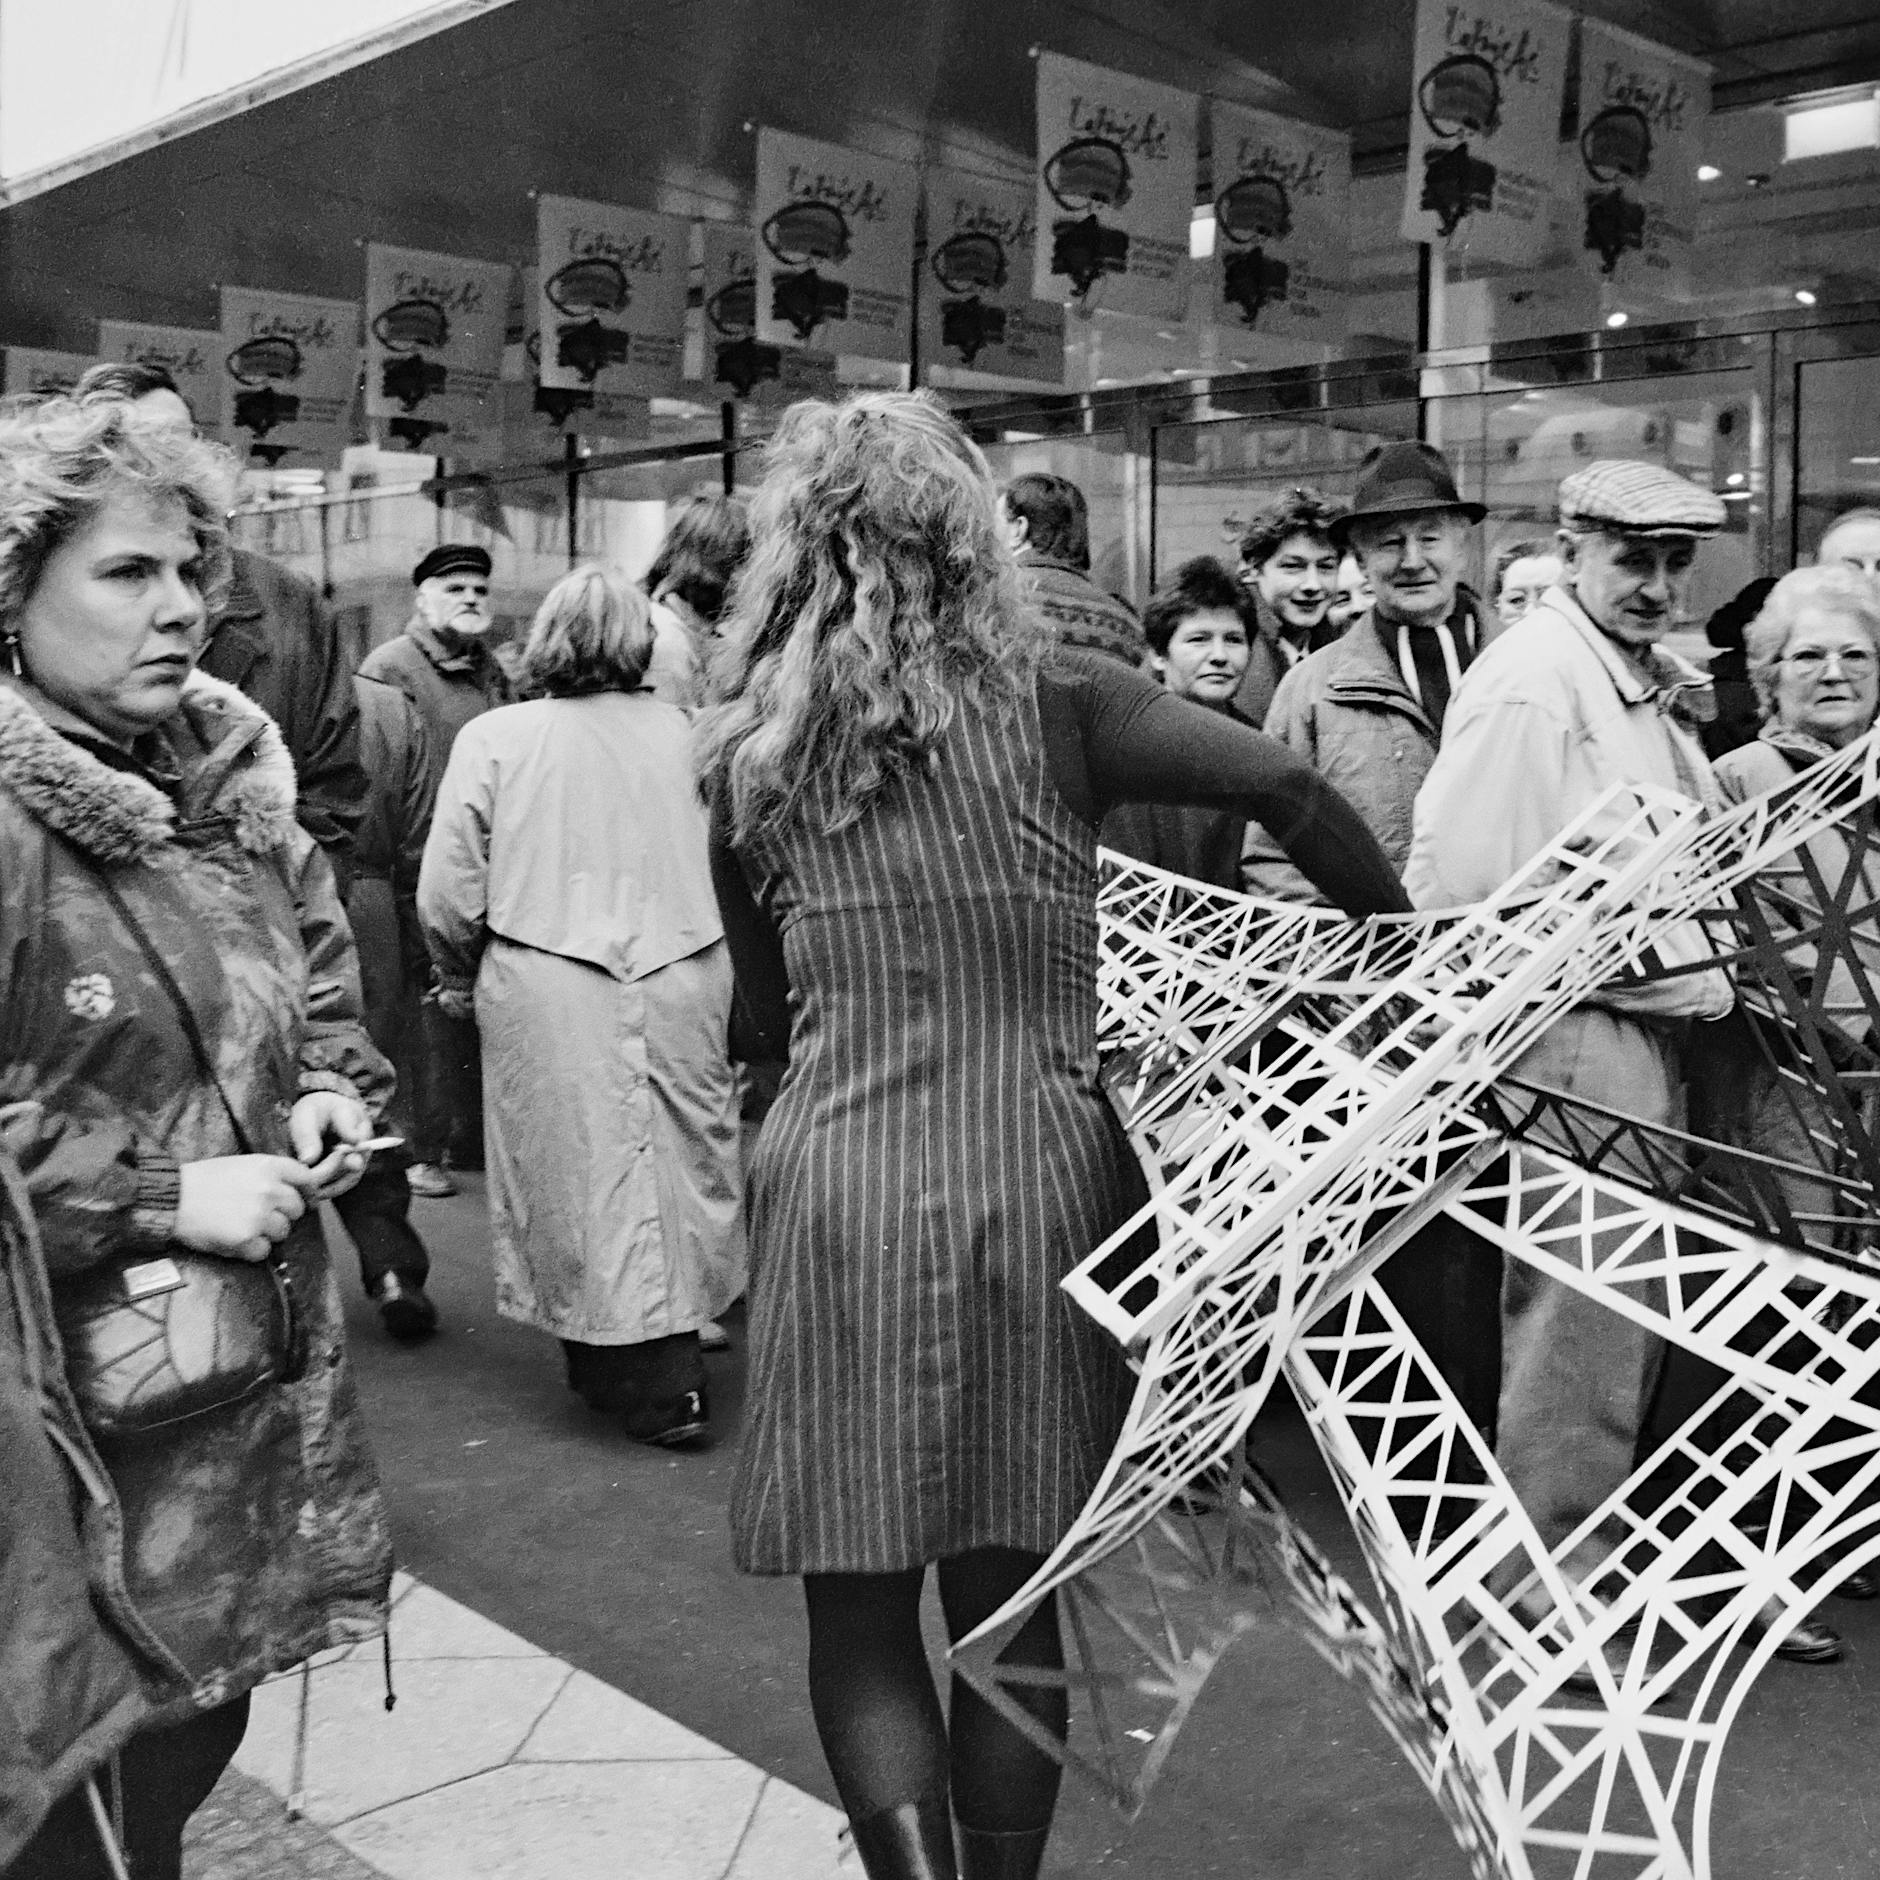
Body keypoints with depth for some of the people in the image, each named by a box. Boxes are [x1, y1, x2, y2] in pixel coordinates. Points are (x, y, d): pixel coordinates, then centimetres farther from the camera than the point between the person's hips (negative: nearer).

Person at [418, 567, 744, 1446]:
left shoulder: (493, 738, -6)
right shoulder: (680, 731, -2)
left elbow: (449, 892, -5)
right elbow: (720, 858, -2)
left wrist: (461, 977, 13)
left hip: (549, 993, -2)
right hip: (682, 978, 2)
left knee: (585, 1172, 8)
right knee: (678, 1161, 15)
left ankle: (657, 1387, 15)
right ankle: (672, 1349, 26)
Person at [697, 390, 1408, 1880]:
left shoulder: (749, 755, 7)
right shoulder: (1045, 699, 0)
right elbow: (1284, 782, -9)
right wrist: (1404, 937, 4)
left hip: (837, 1187, 0)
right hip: (1036, 1178, 0)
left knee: (860, 1607, 10)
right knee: (1008, 1595, 14)